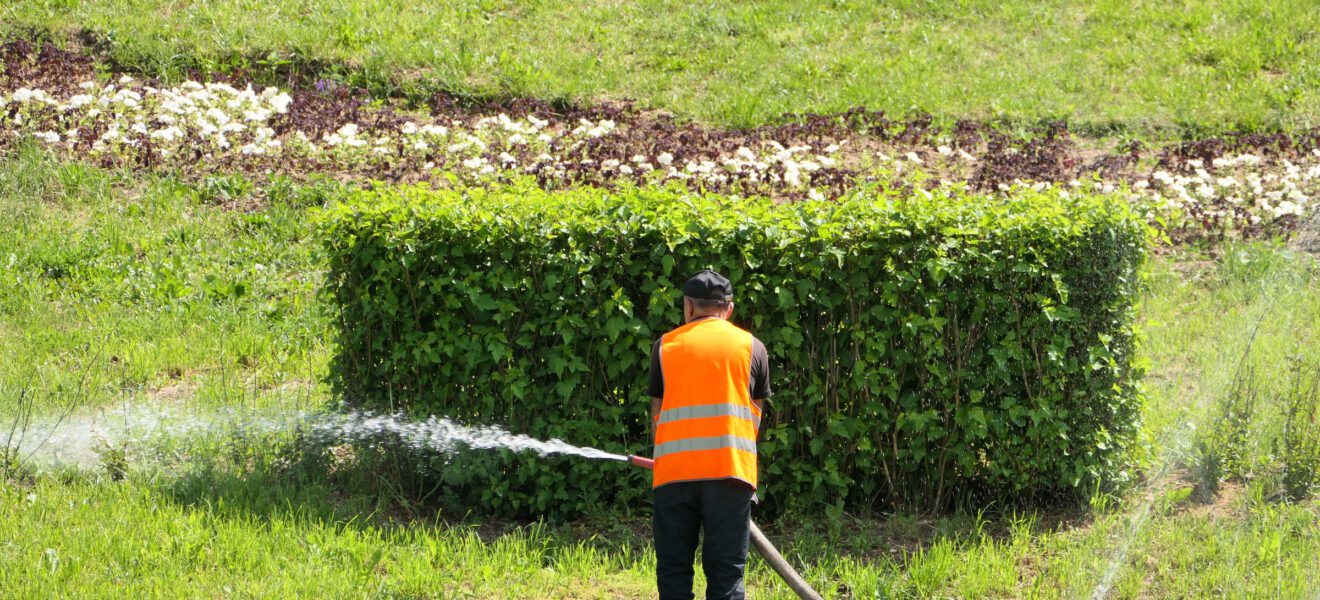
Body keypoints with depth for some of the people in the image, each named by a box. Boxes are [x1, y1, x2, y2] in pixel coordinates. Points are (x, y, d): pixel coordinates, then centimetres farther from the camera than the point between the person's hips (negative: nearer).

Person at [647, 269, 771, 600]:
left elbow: (656, 415, 15)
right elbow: (755, 414, 17)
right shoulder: (752, 347, 11)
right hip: (730, 473, -1)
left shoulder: (665, 346, 12)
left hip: (673, 473, 1)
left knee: (673, 573, 7)